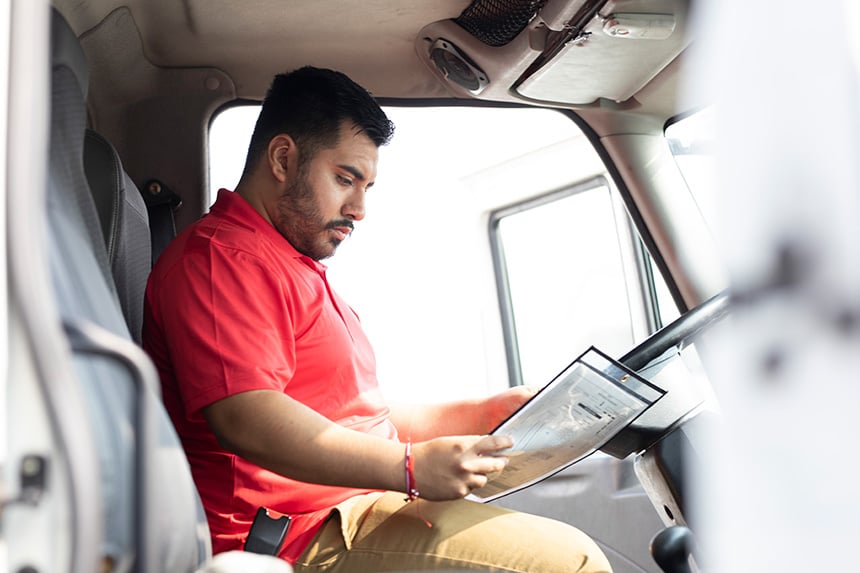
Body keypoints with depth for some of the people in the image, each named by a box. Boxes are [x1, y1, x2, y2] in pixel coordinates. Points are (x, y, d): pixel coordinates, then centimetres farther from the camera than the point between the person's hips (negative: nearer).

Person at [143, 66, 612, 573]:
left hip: (361, 508, 11)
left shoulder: (300, 273, 26)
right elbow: (248, 420, -24)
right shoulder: (220, 258, -9)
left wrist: (481, 414, 15)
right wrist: (410, 467, -25)